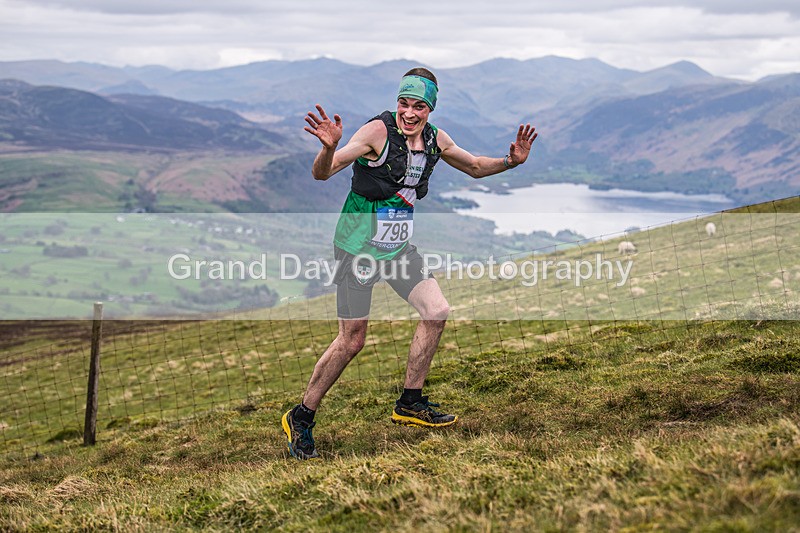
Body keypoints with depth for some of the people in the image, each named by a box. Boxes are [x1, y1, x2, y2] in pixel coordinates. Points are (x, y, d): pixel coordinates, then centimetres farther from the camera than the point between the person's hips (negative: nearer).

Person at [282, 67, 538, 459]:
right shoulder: (378, 131, -18)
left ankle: (410, 404, 16)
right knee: (352, 340, -7)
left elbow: (475, 167, 20)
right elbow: (322, 173, -23)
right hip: (358, 246, -7)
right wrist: (329, 147, -45)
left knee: (436, 311, 1)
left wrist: (511, 161, 2)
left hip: (398, 246, 7)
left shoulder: (435, 139, 2)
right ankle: (301, 418, 8)